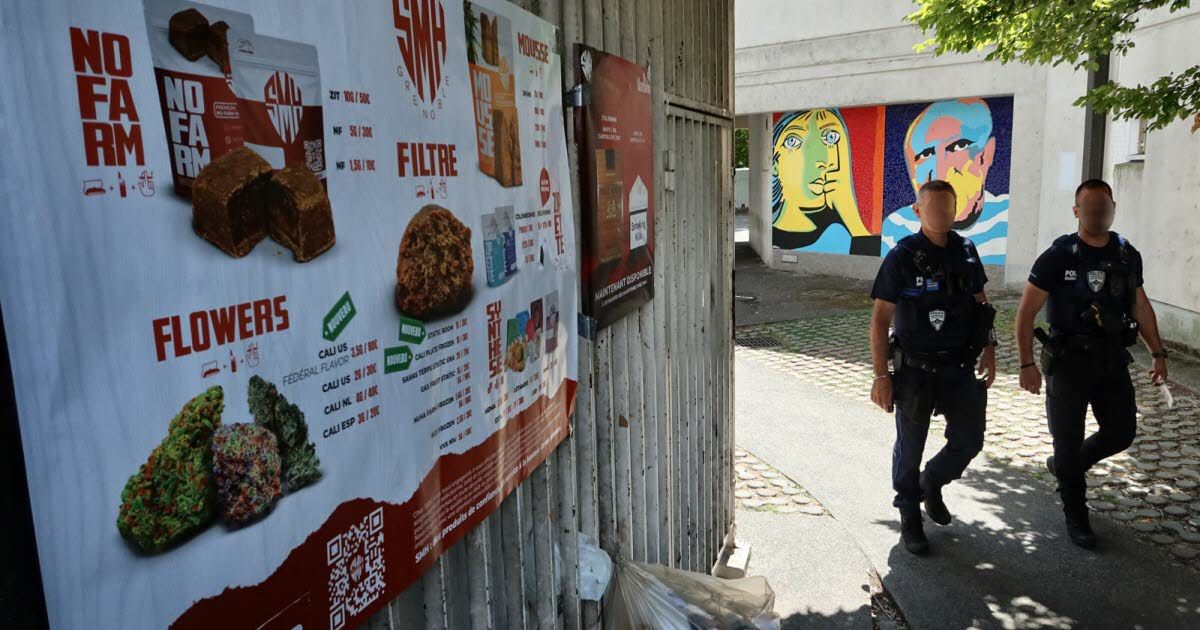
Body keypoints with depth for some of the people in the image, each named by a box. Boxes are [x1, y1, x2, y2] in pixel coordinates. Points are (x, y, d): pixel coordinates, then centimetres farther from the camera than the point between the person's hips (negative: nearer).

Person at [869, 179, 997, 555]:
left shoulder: (966, 251, 4)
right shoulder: (902, 256, -11)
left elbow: (980, 304, 17)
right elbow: (880, 319, -11)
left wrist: (988, 349, 8)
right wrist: (881, 375, -15)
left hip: (959, 367, 5)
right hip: (915, 370, -4)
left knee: (969, 441, 10)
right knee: (910, 447, 8)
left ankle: (931, 485, 39)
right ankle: (910, 520, 26)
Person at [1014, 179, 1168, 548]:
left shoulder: (1127, 255, 4)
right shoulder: (1059, 256, -11)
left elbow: (1141, 306, 16)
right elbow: (1026, 313, -10)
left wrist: (1158, 354, 13)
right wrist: (1027, 365, -15)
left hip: (1113, 360, 5)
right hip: (1070, 361, -5)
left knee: (1122, 432, 8)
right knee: (1069, 439, 3)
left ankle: (1063, 466, 35)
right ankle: (1075, 516, 21)